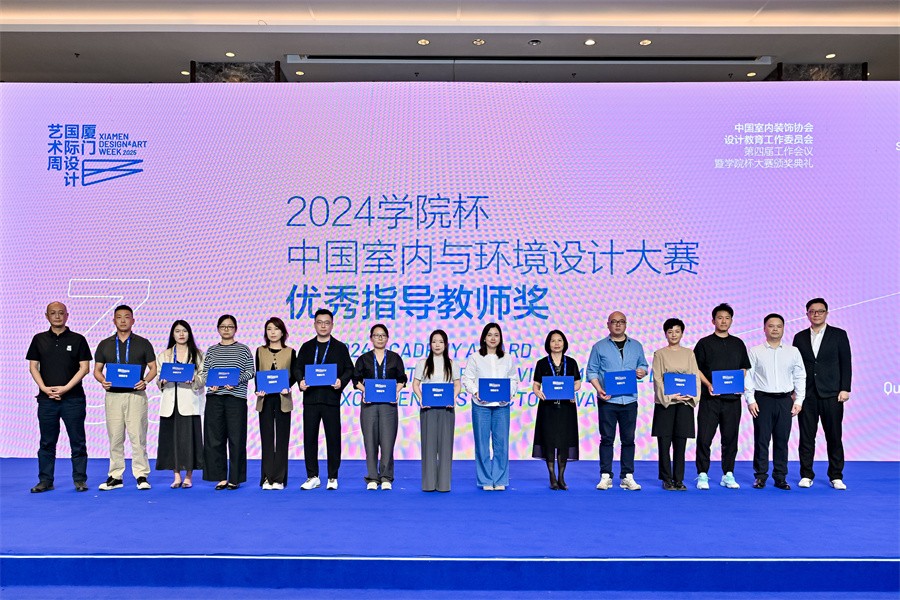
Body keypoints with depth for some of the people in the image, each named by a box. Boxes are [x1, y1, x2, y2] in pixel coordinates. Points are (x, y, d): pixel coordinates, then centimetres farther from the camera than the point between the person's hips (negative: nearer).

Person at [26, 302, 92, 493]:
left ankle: (80, 480, 8)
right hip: (46, 398, 2)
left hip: (73, 398, -2)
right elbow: (33, 366, 7)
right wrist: (44, 388, -8)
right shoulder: (39, 339, 10)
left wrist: (65, 388, -11)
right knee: (47, 442, 7)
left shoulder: (78, 339, 3)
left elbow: (85, 367, -1)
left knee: (77, 441, 1)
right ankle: (45, 481, 15)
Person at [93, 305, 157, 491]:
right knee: (115, 438, 5)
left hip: (136, 394, -2)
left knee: (138, 437, -4)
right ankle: (115, 477, 12)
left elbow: (153, 367, 6)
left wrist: (145, 381, -12)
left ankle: (141, 476, 2)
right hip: (113, 395, 2)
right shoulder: (104, 345, 12)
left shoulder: (143, 343, 6)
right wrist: (102, 381, -8)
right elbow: (97, 369, 13)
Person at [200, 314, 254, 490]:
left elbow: (250, 372, 2)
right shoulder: (212, 351, 14)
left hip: (236, 397, -3)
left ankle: (235, 478, 5)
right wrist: (210, 383, -7)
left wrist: (236, 380, -14)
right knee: (215, 438, 1)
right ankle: (221, 477, 10)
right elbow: (205, 372, 12)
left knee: (236, 439, -3)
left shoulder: (243, 350, 6)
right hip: (214, 398, 3)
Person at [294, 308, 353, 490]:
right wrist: (300, 381, -10)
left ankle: (332, 478, 10)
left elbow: (349, 369, 5)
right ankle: (312, 477, 14)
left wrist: (341, 381, -14)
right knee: (309, 438, 4)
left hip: (331, 399, -2)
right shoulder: (307, 347, 13)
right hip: (310, 398, 2)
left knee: (333, 438, 1)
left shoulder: (340, 347, 8)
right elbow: (298, 368, 10)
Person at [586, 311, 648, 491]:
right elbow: (592, 371, 2)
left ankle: (627, 477, 10)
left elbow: (643, 365, 17)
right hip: (608, 400, -2)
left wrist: (642, 372, -6)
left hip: (629, 400, 2)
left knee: (628, 439, 4)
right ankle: (606, 476, 6)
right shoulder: (599, 347, 5)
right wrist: (599, 389, -13)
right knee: (607, 439, 0)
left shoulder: (636, 346, 13)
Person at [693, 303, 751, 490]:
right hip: (710, 398, -3)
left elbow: (744, 368, 16)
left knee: (730, 437, 7)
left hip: (732, 398, 3)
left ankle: (728, 475, 16)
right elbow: (696, 368, 1)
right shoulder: (704, 343, 3)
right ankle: (702, 475, 5)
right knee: (704, 437, -4)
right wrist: (708, 384, -13)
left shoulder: (738, 344, 13)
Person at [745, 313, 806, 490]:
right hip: (762, 399, -2)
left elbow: (800, 377, 11)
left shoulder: (793, 352, 10)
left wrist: (799, 400, 4)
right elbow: (748, 376, 1)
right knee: (761, 439, -1)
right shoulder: (755, 352, 4)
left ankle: (780, 476, 11)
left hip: (785, 400, 2)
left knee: (782, 440, 4)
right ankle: (760, 476, 7)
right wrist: (750, 400, -7)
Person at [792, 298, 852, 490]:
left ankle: (836, 476, 11)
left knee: (834, 436, 2)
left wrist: (845, 389, -6)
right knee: (806, 437, 3)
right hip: (807, 395, 2)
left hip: (831, 394, -2)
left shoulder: (839, 335, 4)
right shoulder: (800, 337, 10)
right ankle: (806, 475, 10)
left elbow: (845, 363, 1)